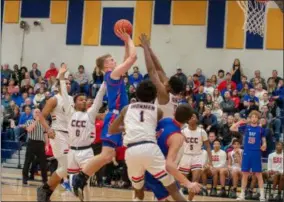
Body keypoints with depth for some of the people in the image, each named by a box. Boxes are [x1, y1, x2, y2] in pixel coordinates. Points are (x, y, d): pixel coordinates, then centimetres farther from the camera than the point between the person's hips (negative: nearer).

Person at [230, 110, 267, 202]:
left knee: (258, 174, -2)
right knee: (245, 174, 6)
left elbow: (264, 141, 7)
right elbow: (232, 128, 3)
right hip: (246, 153, 2)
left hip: (256, 153, -2)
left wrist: (264, 145, -15)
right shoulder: (246, 127, 5)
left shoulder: (260, 129, 3)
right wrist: (239, 122, -8)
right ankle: (242, 194, 13)